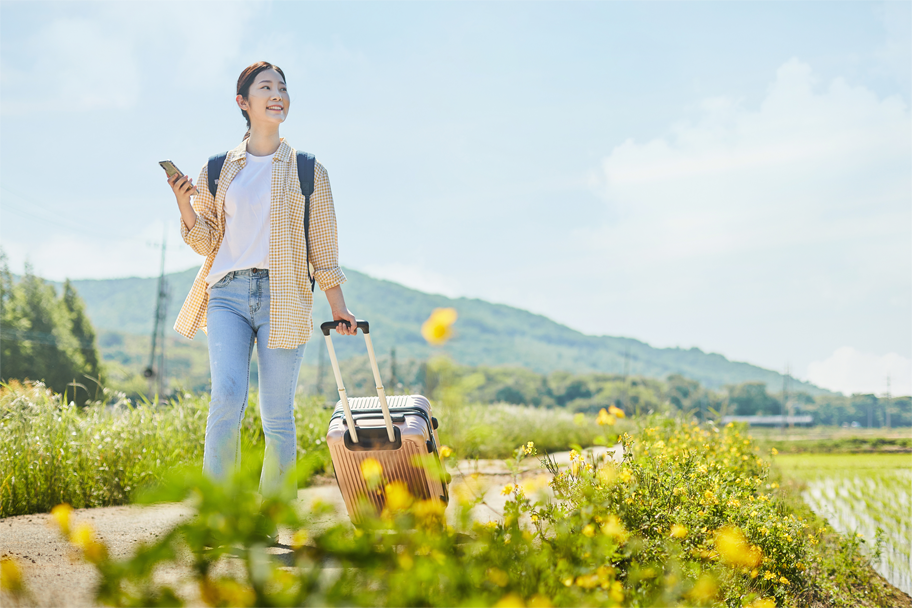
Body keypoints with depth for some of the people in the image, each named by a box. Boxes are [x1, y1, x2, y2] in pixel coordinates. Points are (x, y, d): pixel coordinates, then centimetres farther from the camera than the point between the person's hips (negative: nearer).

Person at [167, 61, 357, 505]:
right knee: (226, 397, -17)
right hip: (228, 293, 1)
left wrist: (338, 308, 5)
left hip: (283, 298, -1)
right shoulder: (219, 170, 13)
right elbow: (205, 241, 13)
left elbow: (323, 247, 10)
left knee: (277, 415, -1)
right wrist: (183, 202, -4)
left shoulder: (307, 171, 10)